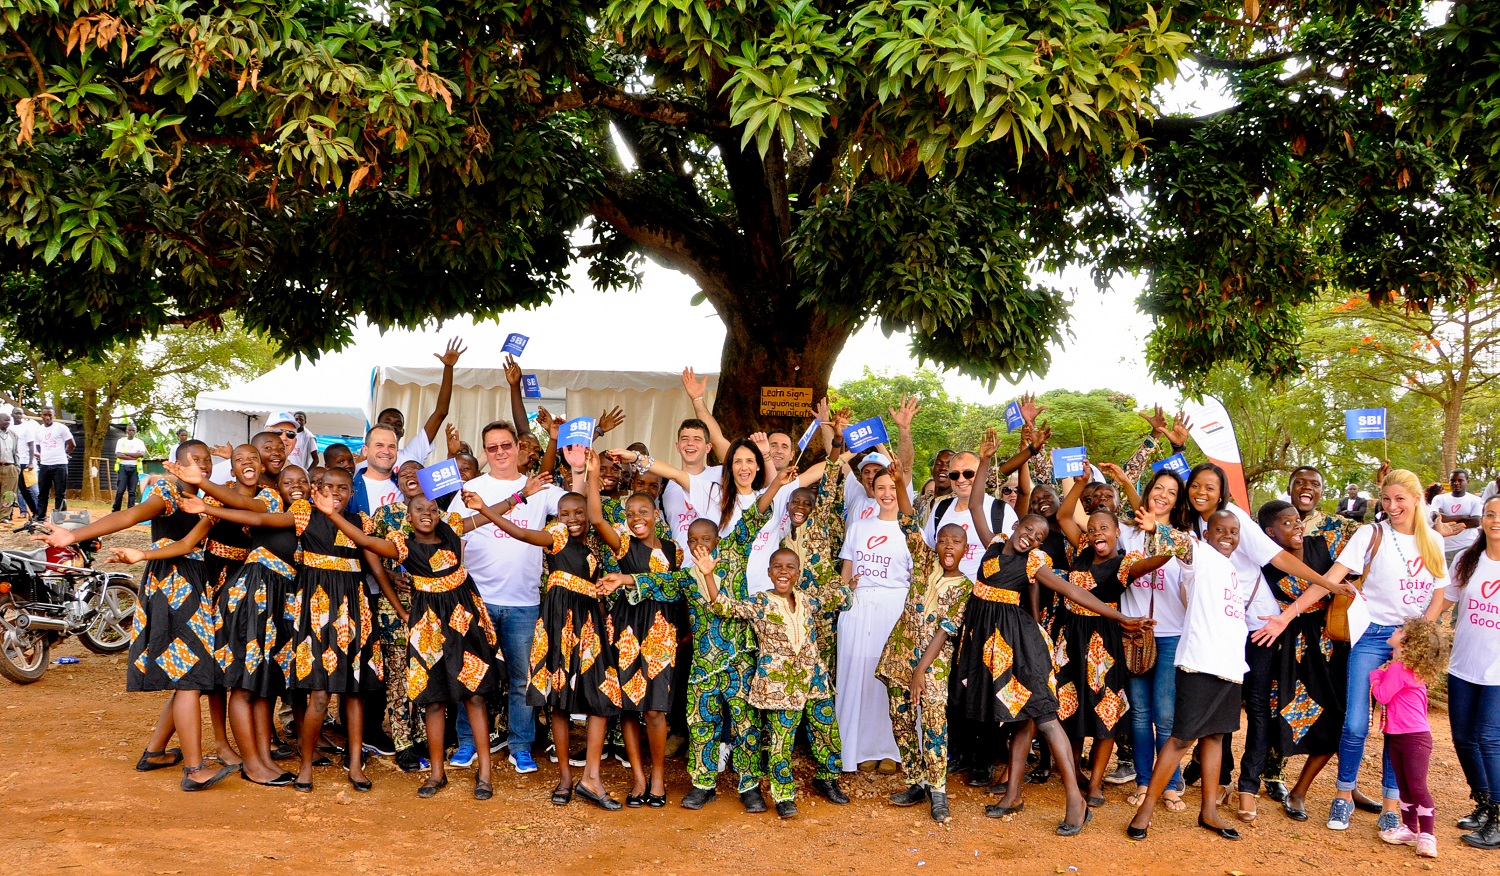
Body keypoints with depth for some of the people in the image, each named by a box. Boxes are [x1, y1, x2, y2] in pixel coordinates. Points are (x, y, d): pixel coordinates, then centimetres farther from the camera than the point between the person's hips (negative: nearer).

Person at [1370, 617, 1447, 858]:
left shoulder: (1398, 669, -19)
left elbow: (1382, 696, -16)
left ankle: (1427, 835, -3)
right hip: (1397, 737, 10)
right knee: (1404, 786, 13)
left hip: (1415, 738, -10)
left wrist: (1376, 673, -4)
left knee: (1417, 786, -7)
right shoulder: (1416, 671, 11)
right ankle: (1409, 829, 20)